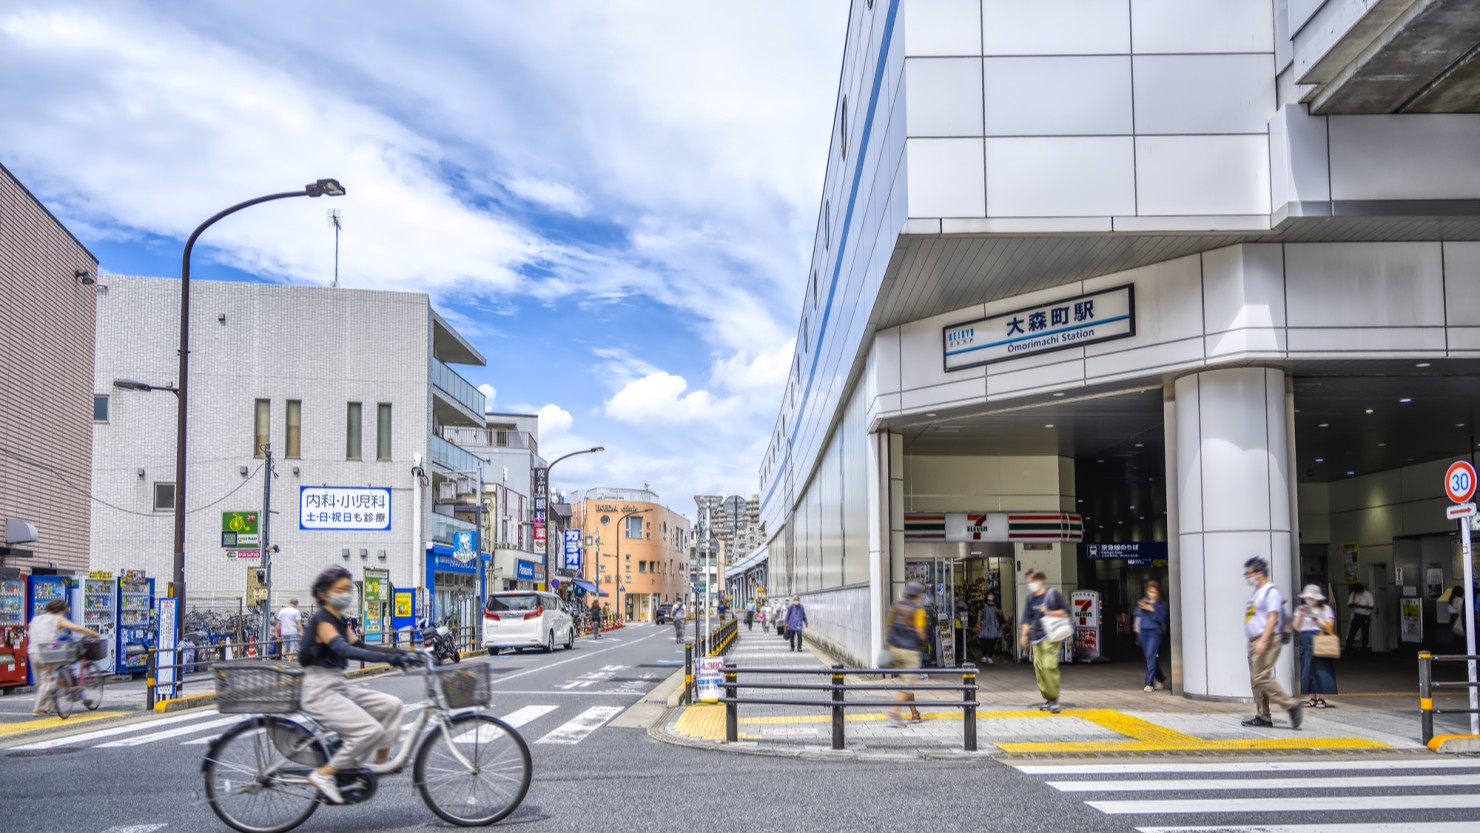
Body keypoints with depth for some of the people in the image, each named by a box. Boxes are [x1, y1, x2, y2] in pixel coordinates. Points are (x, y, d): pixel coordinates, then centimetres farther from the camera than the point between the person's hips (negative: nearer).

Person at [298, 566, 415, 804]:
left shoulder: (339, 621, 14)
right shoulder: (322, 620, -15)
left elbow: (360, 646, 11)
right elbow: (344, 650, -30)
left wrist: (399, 652, -2)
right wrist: (389, 658, -39)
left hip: (339, 687, 9)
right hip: (320, 692, -9)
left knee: (391, 705, 2)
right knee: (371, 730, -22)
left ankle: (382, 763, 9)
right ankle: (324, 775, -11)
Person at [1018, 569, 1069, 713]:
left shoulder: (1053, 593, -1)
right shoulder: (1030, 597, 13)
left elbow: (1065, 612, 1)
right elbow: (1027, 618, 18)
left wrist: (1049, 613, -12)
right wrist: (1024, 634, 10)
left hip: (1050, 636, -6)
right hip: (1036, 637, 6)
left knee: (1050, 666, -16)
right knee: (1038, 667, 2)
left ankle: (1054, 698, -8)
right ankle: (1047, 698, 11)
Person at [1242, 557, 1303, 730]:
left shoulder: (1271, 591, -10)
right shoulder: (1256, 593, 19)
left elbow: (1272, 618, -18)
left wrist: (1263, 641, -26)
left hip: (1267, 640, -10)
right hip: (1255, 641, 10)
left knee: (1261, 678, -16)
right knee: (1256, 680, 8)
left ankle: (1291, 705, -11)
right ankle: (1263, 716, 12)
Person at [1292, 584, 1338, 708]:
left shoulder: (1326, 609, 7)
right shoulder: (1300, 609, 15)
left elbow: (1329, 627, -2)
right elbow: (1296, 628, 9)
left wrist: (1315, 618, -10)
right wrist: (1300, 616, -4)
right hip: (1306, 641, 3)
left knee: (1321, 669, -8)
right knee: (1308, 669, -2)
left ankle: (1321, 697, -3)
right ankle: (1312, 697, 1)